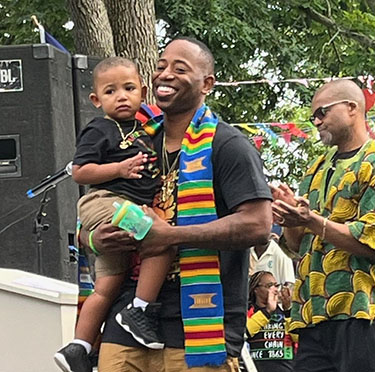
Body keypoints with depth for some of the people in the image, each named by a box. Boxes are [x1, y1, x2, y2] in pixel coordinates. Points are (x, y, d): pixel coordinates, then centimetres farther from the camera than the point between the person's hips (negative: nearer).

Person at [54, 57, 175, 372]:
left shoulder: (146, 130, 19)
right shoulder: (99, 131, -3)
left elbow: (152, 170, 36)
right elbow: (80, 172, -11)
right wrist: (119, 169, -19)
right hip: (106, 202, -8)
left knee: (107, 287, 8)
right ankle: (141, 309, -21)